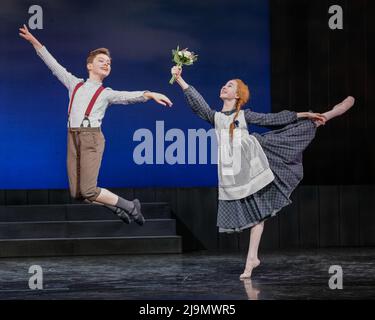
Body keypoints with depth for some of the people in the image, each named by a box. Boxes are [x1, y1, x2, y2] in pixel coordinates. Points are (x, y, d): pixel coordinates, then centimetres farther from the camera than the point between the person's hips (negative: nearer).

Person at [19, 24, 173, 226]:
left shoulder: (107, 93, 8)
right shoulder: (75, 84, 19)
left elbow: (129, 96, -9)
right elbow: (53, 64, 22)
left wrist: (150, 94, -29)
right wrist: (33, 40, 22)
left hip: (92, 138, -4)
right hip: (73, 138, 4)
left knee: (88, 190, -16)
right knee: (76, 193, -1)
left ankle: (130, 206, 3)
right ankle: (117, 207, 17)